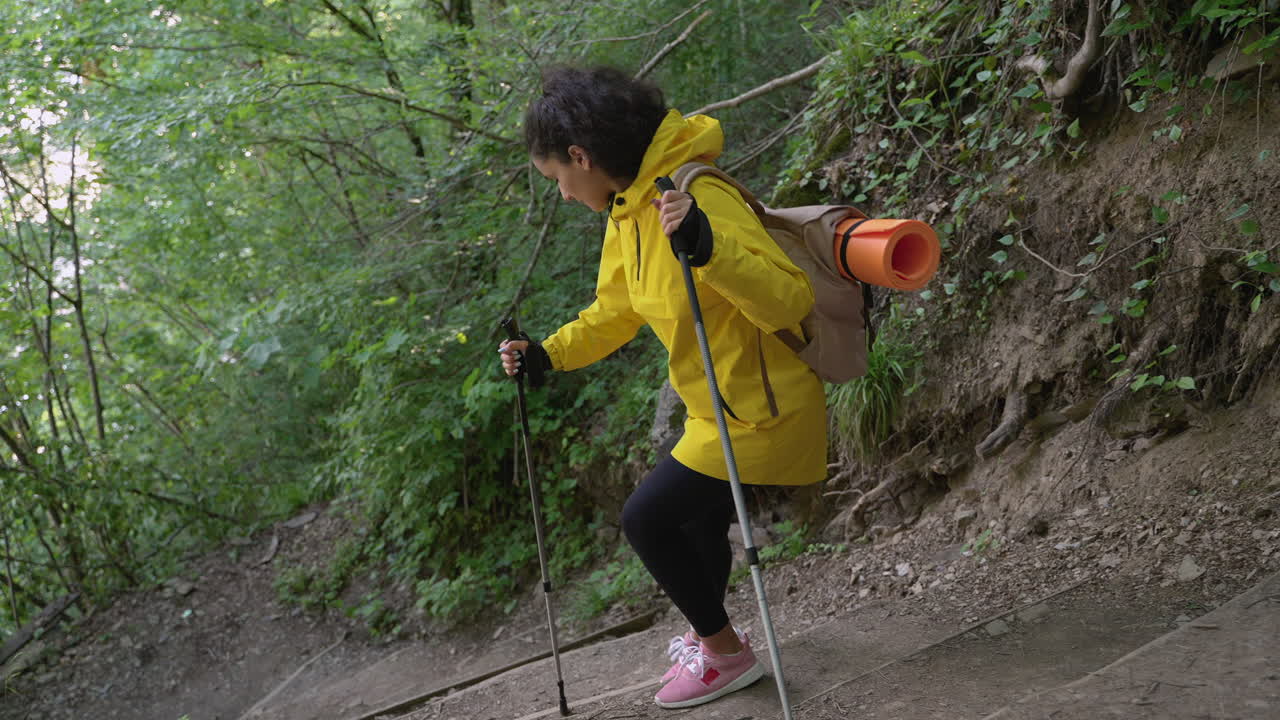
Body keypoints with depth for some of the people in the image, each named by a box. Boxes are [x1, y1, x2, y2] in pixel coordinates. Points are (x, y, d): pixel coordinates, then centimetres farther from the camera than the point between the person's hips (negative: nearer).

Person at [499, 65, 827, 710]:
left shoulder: (699, 198, -26)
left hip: (762, 412, -9)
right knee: (698, 516, 24)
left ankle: (725, 653, 14)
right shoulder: (626, 213, 4)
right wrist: (547, 355, 10)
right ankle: (709, 633, 49)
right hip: (720, 410, 9)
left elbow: (789, 301, -32)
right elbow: (614, 312, 19)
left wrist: (706, 248, -45)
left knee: (648, 517, -5)